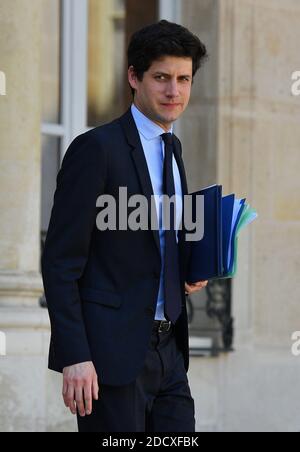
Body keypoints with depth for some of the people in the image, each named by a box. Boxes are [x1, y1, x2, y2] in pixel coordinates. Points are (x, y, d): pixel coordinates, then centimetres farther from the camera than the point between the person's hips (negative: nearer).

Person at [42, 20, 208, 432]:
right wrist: (75, 356, -19)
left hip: (167, 351, 8)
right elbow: (60, 262, -13)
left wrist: (192, 272, 6)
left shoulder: (172, 148, 15)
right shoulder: (96, 148, -10)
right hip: (112, 352, -8)